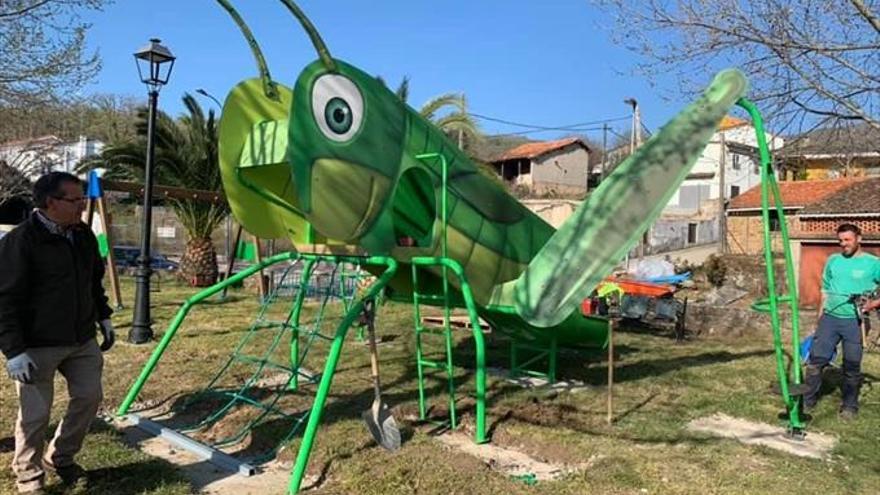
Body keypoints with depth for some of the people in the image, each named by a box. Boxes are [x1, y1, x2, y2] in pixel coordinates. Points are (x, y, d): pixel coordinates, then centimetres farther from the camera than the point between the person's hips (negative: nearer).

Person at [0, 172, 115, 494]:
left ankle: (61, 458, 33)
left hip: (82, 340, 7)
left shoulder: (83, 235, 6)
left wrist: (103, 318, 17)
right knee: (36, 413, 4)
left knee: (89, 397, 11)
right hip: (37, 346, -7)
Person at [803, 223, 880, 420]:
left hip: (854, 321, -3)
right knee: (816, 360, 1)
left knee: (852, 366, 6)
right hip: (830, 318, 3)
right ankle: (807, 400, 11)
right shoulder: (833, 260, 10)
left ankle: (850, 406, 21)